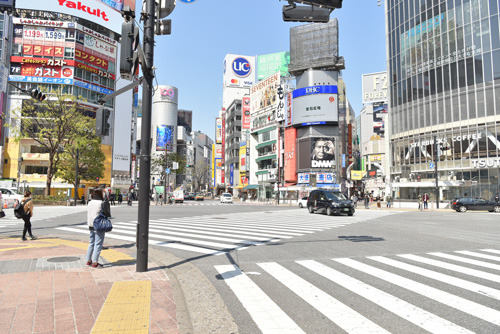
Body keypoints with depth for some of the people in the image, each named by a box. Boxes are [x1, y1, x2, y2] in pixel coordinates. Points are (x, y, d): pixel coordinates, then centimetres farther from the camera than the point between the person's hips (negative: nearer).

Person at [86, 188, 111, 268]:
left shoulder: (90, 202, 8)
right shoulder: (102, 203, -16)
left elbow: (88, 214, 14)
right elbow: (108, 215, -10)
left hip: (91, 226, 8)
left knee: (91, 243, 18)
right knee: (98, 244, -2)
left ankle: (89, 260, 25)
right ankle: (95, 262, -2)